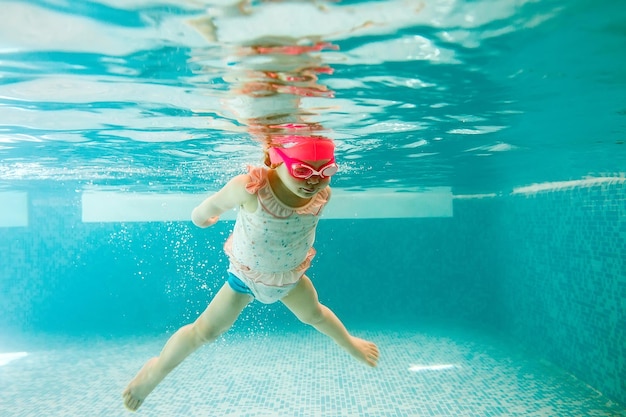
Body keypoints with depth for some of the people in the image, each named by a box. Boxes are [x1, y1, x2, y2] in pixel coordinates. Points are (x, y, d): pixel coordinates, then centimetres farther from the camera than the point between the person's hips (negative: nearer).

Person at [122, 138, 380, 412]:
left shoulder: (322, 193, -27)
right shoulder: (250, 188, -41)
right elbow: (214, 204, -19)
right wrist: (201, 217, 0)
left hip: (291, 275, 3)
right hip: (247, 275, -3)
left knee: (314, 314, 26)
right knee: (206, 330, 7)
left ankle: (349, 343, 58)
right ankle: (156, 370, 34)